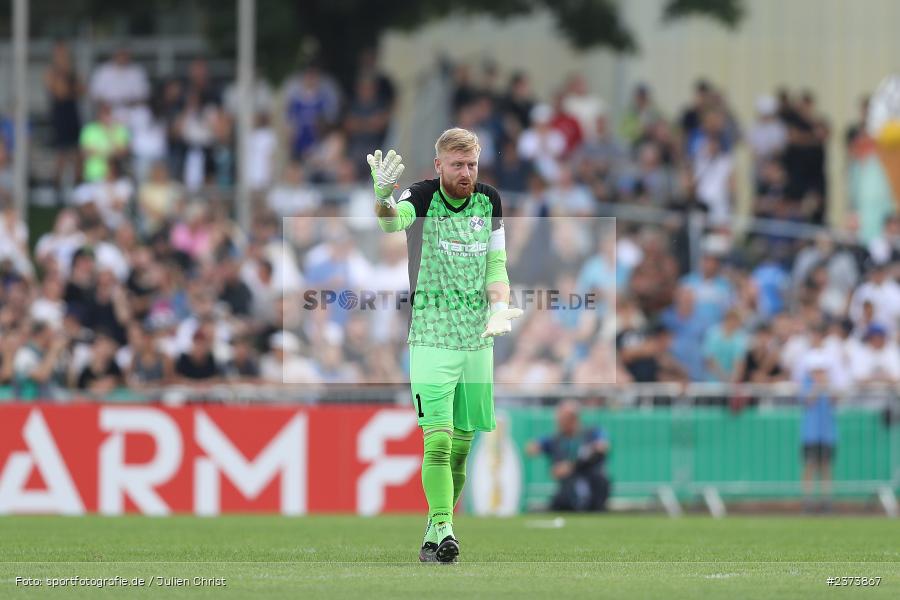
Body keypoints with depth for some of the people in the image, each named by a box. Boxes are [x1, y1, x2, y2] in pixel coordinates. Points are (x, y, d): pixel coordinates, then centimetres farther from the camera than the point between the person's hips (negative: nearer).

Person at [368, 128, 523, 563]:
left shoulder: (489, 201, 6)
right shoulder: (424, 197, -8)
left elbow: (496, 266, 12)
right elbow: (393, 220, -31)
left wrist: (500, 306, -7)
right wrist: (383, 198, -54)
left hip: (477, 340, 5)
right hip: (431, 337, -5)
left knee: (461, 447, 7)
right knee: (438, 440, -15)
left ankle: (438, 528, 18)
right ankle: (441, 530, -17)